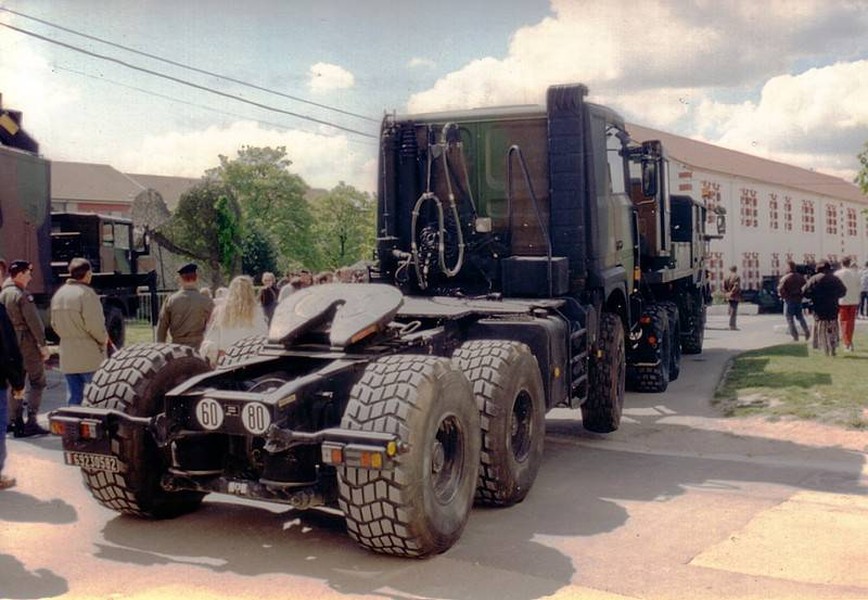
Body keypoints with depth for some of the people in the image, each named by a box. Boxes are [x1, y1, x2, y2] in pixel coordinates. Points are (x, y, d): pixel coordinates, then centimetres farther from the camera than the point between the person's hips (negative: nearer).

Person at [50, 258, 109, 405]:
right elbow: (94, 324, -19)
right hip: (89, 356, -7)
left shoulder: (58, 294, 10)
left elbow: (54, 324, 14)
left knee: (73, 398, 12)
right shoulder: (86, 293, -15)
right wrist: (103, 339, -2)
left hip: (67, 356, 7)